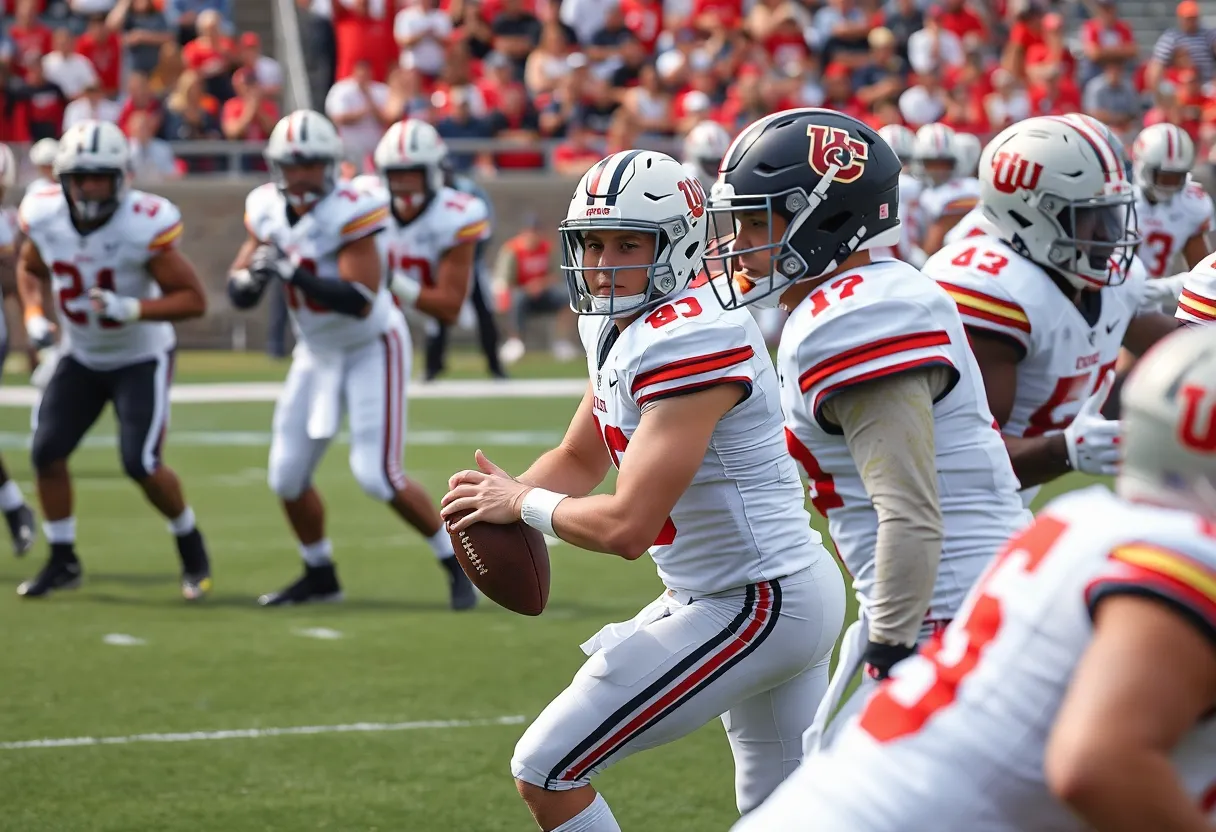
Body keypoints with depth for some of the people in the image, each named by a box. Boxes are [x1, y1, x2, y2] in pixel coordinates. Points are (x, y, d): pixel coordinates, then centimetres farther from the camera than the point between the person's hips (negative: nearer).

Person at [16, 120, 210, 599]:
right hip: (80, 357, 5)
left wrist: (131, 309, -36)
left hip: (141, 358, -5)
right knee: (46, 453, -2)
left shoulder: (144, 227, -27)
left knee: (141, 464, -14)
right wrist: (33, 316, -8)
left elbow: (193, 299, -23)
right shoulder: (44, 218, -14)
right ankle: (62, 560, 16)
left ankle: (192, 549, 12)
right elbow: (29, 268, 10)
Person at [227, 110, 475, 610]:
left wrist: (292, 272, -37)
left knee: (377, 476, -14)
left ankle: (456, 563, 3)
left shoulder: (348, 212, -25)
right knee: (288, 476, 6)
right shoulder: (268, 210, -5)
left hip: (372, 349, -7)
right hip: (317, 354, 7)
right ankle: (320, 576, 26)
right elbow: (238, 294, -1)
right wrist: (253, 276, -25)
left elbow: (360, 302, -32)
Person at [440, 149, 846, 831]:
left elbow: (626, 526, -28)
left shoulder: (689, 341, -25)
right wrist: (500, 499, -4)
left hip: (752, 607, -10)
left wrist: (525, 503, -11)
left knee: (546, 771, -8)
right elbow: (580, 460, 18)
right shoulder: (622, 327, 6)